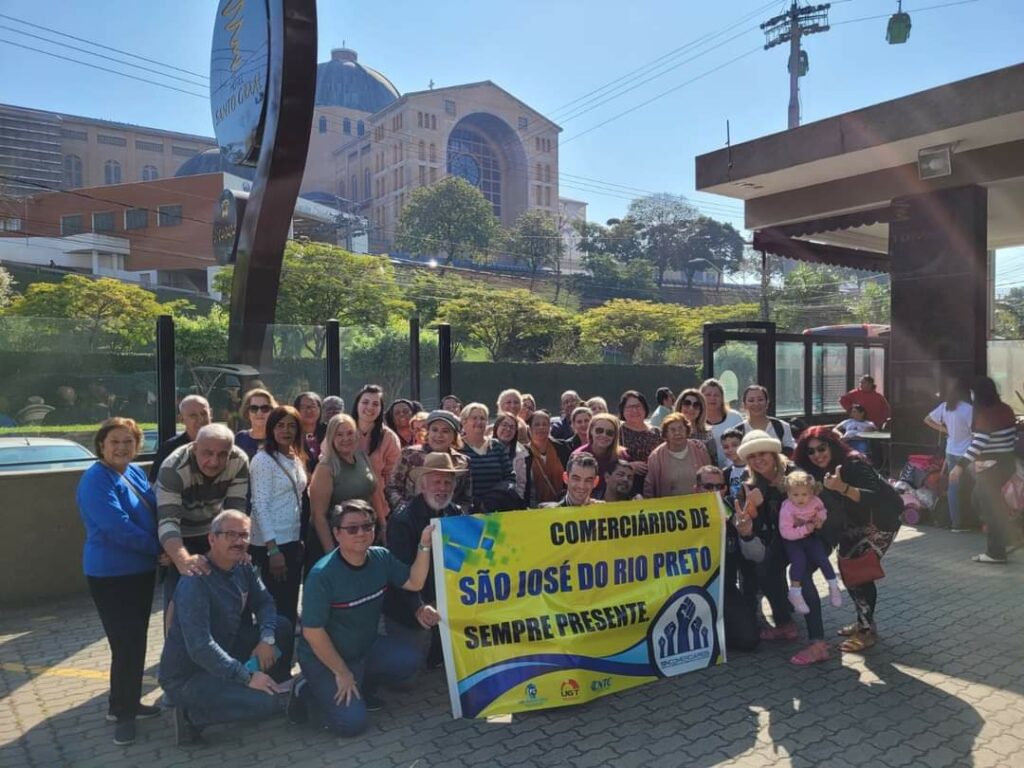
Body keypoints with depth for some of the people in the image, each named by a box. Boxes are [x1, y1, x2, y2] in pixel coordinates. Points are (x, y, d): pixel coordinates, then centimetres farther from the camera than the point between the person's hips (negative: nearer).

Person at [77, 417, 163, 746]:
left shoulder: (136, 472, 5)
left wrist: (159, 550, -1)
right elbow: (118, 528, -26)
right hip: (111, 574, -8)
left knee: (136, 642, 17)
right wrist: (160, 548, -16)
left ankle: (126, 703, 33)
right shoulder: (96, 480, -19)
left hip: (142, 569, 8)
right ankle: (122, 712, 14)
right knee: (127, 644, -5)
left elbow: (154, 512, 15)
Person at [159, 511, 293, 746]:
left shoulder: (243, 567, -1)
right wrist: (247, 677, -27)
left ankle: (272, 688, 13)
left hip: (223, 654, 8)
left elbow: (264, 602, 4)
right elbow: (200, 647, -31)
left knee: (282, 627, -2)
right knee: (268, 701, -23)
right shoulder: (195, 582, -26)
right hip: (187, 676, -8)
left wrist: (267, 638, -17)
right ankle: (192, 715, -6)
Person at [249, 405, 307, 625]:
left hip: (293, 541, 7)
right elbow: (260, 506, -16)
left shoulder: (297, 459, 10)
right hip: (271, 544, -7)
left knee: (291, 604, 14)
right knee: (278, 607, -1)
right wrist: (273, 549, -19)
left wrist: (301, 540, 11)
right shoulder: (263, 460, -12)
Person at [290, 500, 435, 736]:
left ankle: (361, 686, 11)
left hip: (367, 647, 6)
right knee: (352, 723, -17)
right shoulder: (322, 575, -27)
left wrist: (424, 545, -16)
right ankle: (307, 692, 9)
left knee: (409, 661, -15)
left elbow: (414, 582, -3)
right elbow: (312, 631, -23)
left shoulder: (381, 557, -8)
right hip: (325, 657, -6)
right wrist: (341, 672, -17)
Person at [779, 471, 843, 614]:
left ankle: (834, 586, 12)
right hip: (792, 541, -4)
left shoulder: (815, 501, -13)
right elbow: (785, 532, -27)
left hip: (810, 536, 4)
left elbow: (822, 510, 11)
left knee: (821, 557, -12)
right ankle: (795, 593, -11)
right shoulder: (786, 509, -27)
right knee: (799, 560, -25)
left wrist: (821, 519, -11)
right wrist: (804, 530, -32)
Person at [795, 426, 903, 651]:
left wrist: (843, 488, -54)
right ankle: (864, 622, 24)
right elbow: (822, 503, 1)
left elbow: (874, 498, -40)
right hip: (855, 522, 8)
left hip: (881, 520, -8)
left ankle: (867, 630, -2)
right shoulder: (817, 472, -8)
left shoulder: (853, 464, -29)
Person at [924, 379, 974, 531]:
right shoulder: (969, 409, -18)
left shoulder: (945, 407, 1)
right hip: (964, 454, -6)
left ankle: (953, 521, 19)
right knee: (961, 489, 5)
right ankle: (958, 524, 13)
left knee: (953, 487, 13)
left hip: (951, 452, 6)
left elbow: (927, 420, 10)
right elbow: (975, 433, -18)